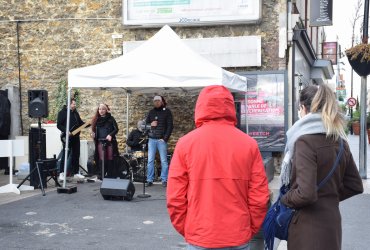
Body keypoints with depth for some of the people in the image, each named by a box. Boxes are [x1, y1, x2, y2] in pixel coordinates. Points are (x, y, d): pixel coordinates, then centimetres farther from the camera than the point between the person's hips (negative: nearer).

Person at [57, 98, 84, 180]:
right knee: (65, 155, -6)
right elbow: (59, 125, -10)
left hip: (76, 137, 7)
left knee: (76, 155, 10)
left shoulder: (76, 113, 15)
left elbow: (80, 123, 18)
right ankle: (61, 173, -2)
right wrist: (66, 131, -23)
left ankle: (76, 172, 18)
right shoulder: (62, 112, -5)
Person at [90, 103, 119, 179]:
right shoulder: (96, 119, 12)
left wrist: (110, 135, -17)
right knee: (102, 159, -3)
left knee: (110, 159, 0)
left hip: (110, 141, -2)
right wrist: (93, 134, -6)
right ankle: (102, 175, 1)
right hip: (100, 142, 2)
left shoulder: (110, 118, 4)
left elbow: (116, 129, -1)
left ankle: (110, 175, 6)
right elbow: (94, 130, 16)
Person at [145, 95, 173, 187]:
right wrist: (150, 124, -7)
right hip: (152, 139, 3)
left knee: (163, 160, 0)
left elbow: (170, 126, -3)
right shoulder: (151, 112, 14)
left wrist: (165, 138, -11)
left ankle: (164, 180, 6)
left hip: (161, 139, -3)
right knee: (150, 160, 2)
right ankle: (149, 180, 7)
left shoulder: (167, 111, 2)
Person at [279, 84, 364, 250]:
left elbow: (306, 194, -25)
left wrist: (284, 200, -8)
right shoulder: (340, 141, 4)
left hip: (309, 228, -7)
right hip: (332, 221, 7)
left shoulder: (305, 141, -19)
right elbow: (355, 186, 12)